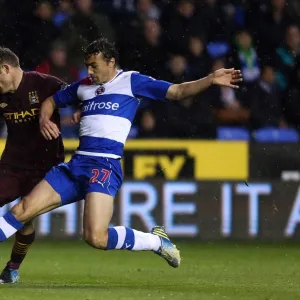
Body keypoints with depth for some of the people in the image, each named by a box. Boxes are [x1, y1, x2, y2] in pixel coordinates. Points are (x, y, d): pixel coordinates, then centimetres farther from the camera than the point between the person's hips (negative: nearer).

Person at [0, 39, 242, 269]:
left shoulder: (131, 81, 5)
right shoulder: (84, 87, 21)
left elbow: (178, 92, 1)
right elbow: (51, 102, 35)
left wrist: (211, 80, -12)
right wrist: (44, 120, 13)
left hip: (105, 166, -6)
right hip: (77, 164, 6)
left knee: (97, 237, -21)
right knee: (23, 211, -3)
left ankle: (157, 241, 2)